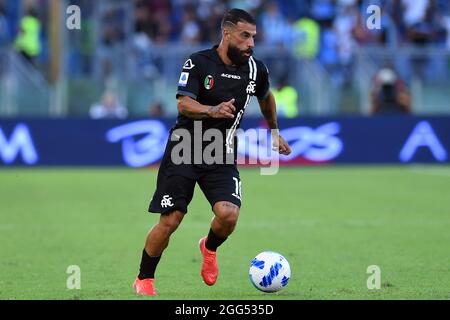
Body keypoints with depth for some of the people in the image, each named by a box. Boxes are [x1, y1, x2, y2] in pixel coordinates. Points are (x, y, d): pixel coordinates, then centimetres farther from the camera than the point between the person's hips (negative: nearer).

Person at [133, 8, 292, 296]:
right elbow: (184, 104, -20)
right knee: (170, 221, -6)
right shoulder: (198, 63, -9)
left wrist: (275, 131, 32)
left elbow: (266, 97, 25)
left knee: (229, 214, -20)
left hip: (222, 157, 3)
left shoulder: (256, 69, 3)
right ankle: (144, 279, 16)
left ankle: (209, 248, 16)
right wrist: (213, 111, -38)